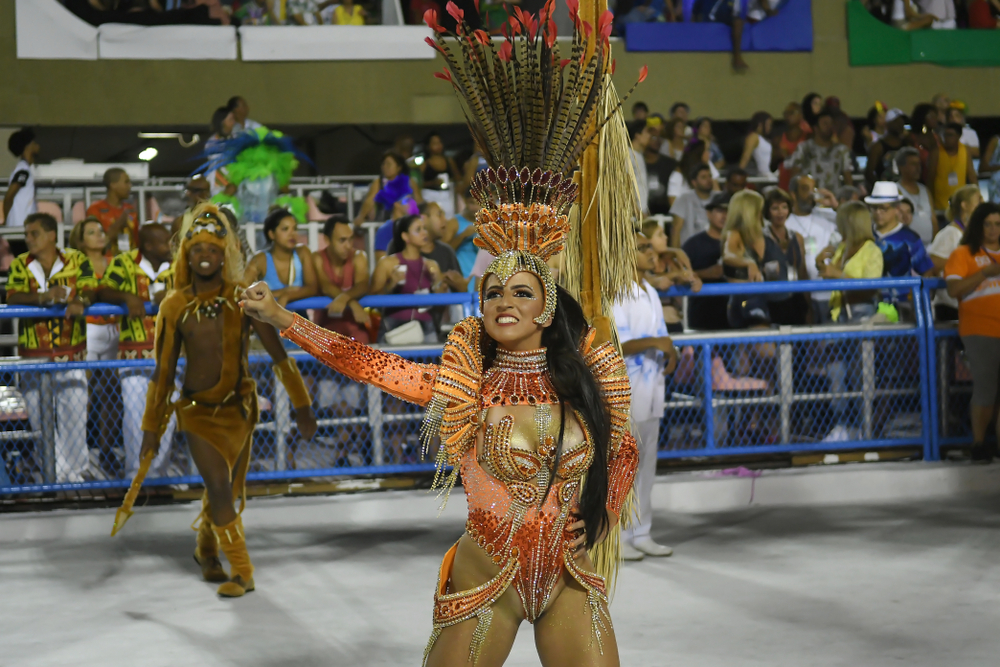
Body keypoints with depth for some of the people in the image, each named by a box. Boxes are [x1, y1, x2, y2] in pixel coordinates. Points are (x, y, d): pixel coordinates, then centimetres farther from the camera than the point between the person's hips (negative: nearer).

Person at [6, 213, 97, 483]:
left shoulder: (76, 260, 4)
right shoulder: (20, 264, 7)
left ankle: (76, 472, 5)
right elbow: (13, 298, -7)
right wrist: (44, 297, -25)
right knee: (39, 418, 4)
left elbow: (89, 290, -5)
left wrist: (80, 302, -29)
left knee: (74, 414, -5)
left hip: (71, 352, -1)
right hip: (33, 354, 1)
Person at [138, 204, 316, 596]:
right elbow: (164, 371, 3)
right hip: (196, 410, -1)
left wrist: (302, 407, -2)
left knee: (229, 492, 11)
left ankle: (207, 551, 39)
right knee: (219, 489, -12)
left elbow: (278, 355, -2)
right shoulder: (175, 306, -4)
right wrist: (152, 427, 5)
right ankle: (242, 572, 3)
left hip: (239, 408, 1)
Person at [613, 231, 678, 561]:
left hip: (651, 388, 8)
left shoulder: (651, 293, 15)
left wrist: (669, 353, 2)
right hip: (625, 391, -8)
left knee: (646, 463, 11)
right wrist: (652, 342, -24)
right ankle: (616, 537, 1)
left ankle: (641, 534, 18)